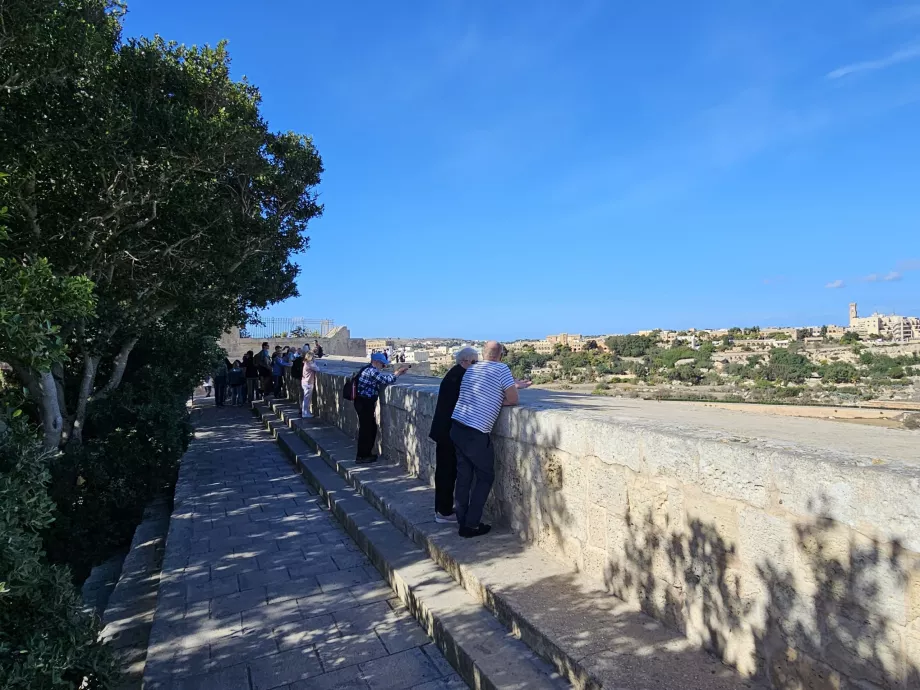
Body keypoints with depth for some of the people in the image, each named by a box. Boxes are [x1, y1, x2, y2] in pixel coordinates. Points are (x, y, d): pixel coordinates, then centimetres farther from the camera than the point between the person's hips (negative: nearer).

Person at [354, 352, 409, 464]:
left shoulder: (370, 370, 15)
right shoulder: (371, 371, -17)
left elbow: (383, 378, 15)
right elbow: (386, 380, -23)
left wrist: (398, 372, 6)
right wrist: (398, 373, -11)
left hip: (365, 403, 10)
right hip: (364, 403, -10)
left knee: (371, 428, 16)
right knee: (366, 429, -3)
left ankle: (366, 453, 26)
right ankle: (362, 457, 5)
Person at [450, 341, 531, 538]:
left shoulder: (471, 369, 16)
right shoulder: (501, 369, -5)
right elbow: (513, 399, -4)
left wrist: (514, 385, 32)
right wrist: (497, 401, 12)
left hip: (457, 428, 7)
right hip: (476, 433, -7)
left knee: (464, 476, 14)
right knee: (485, 477, 9)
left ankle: (462, 521, 20)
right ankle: (471, 525, 10)